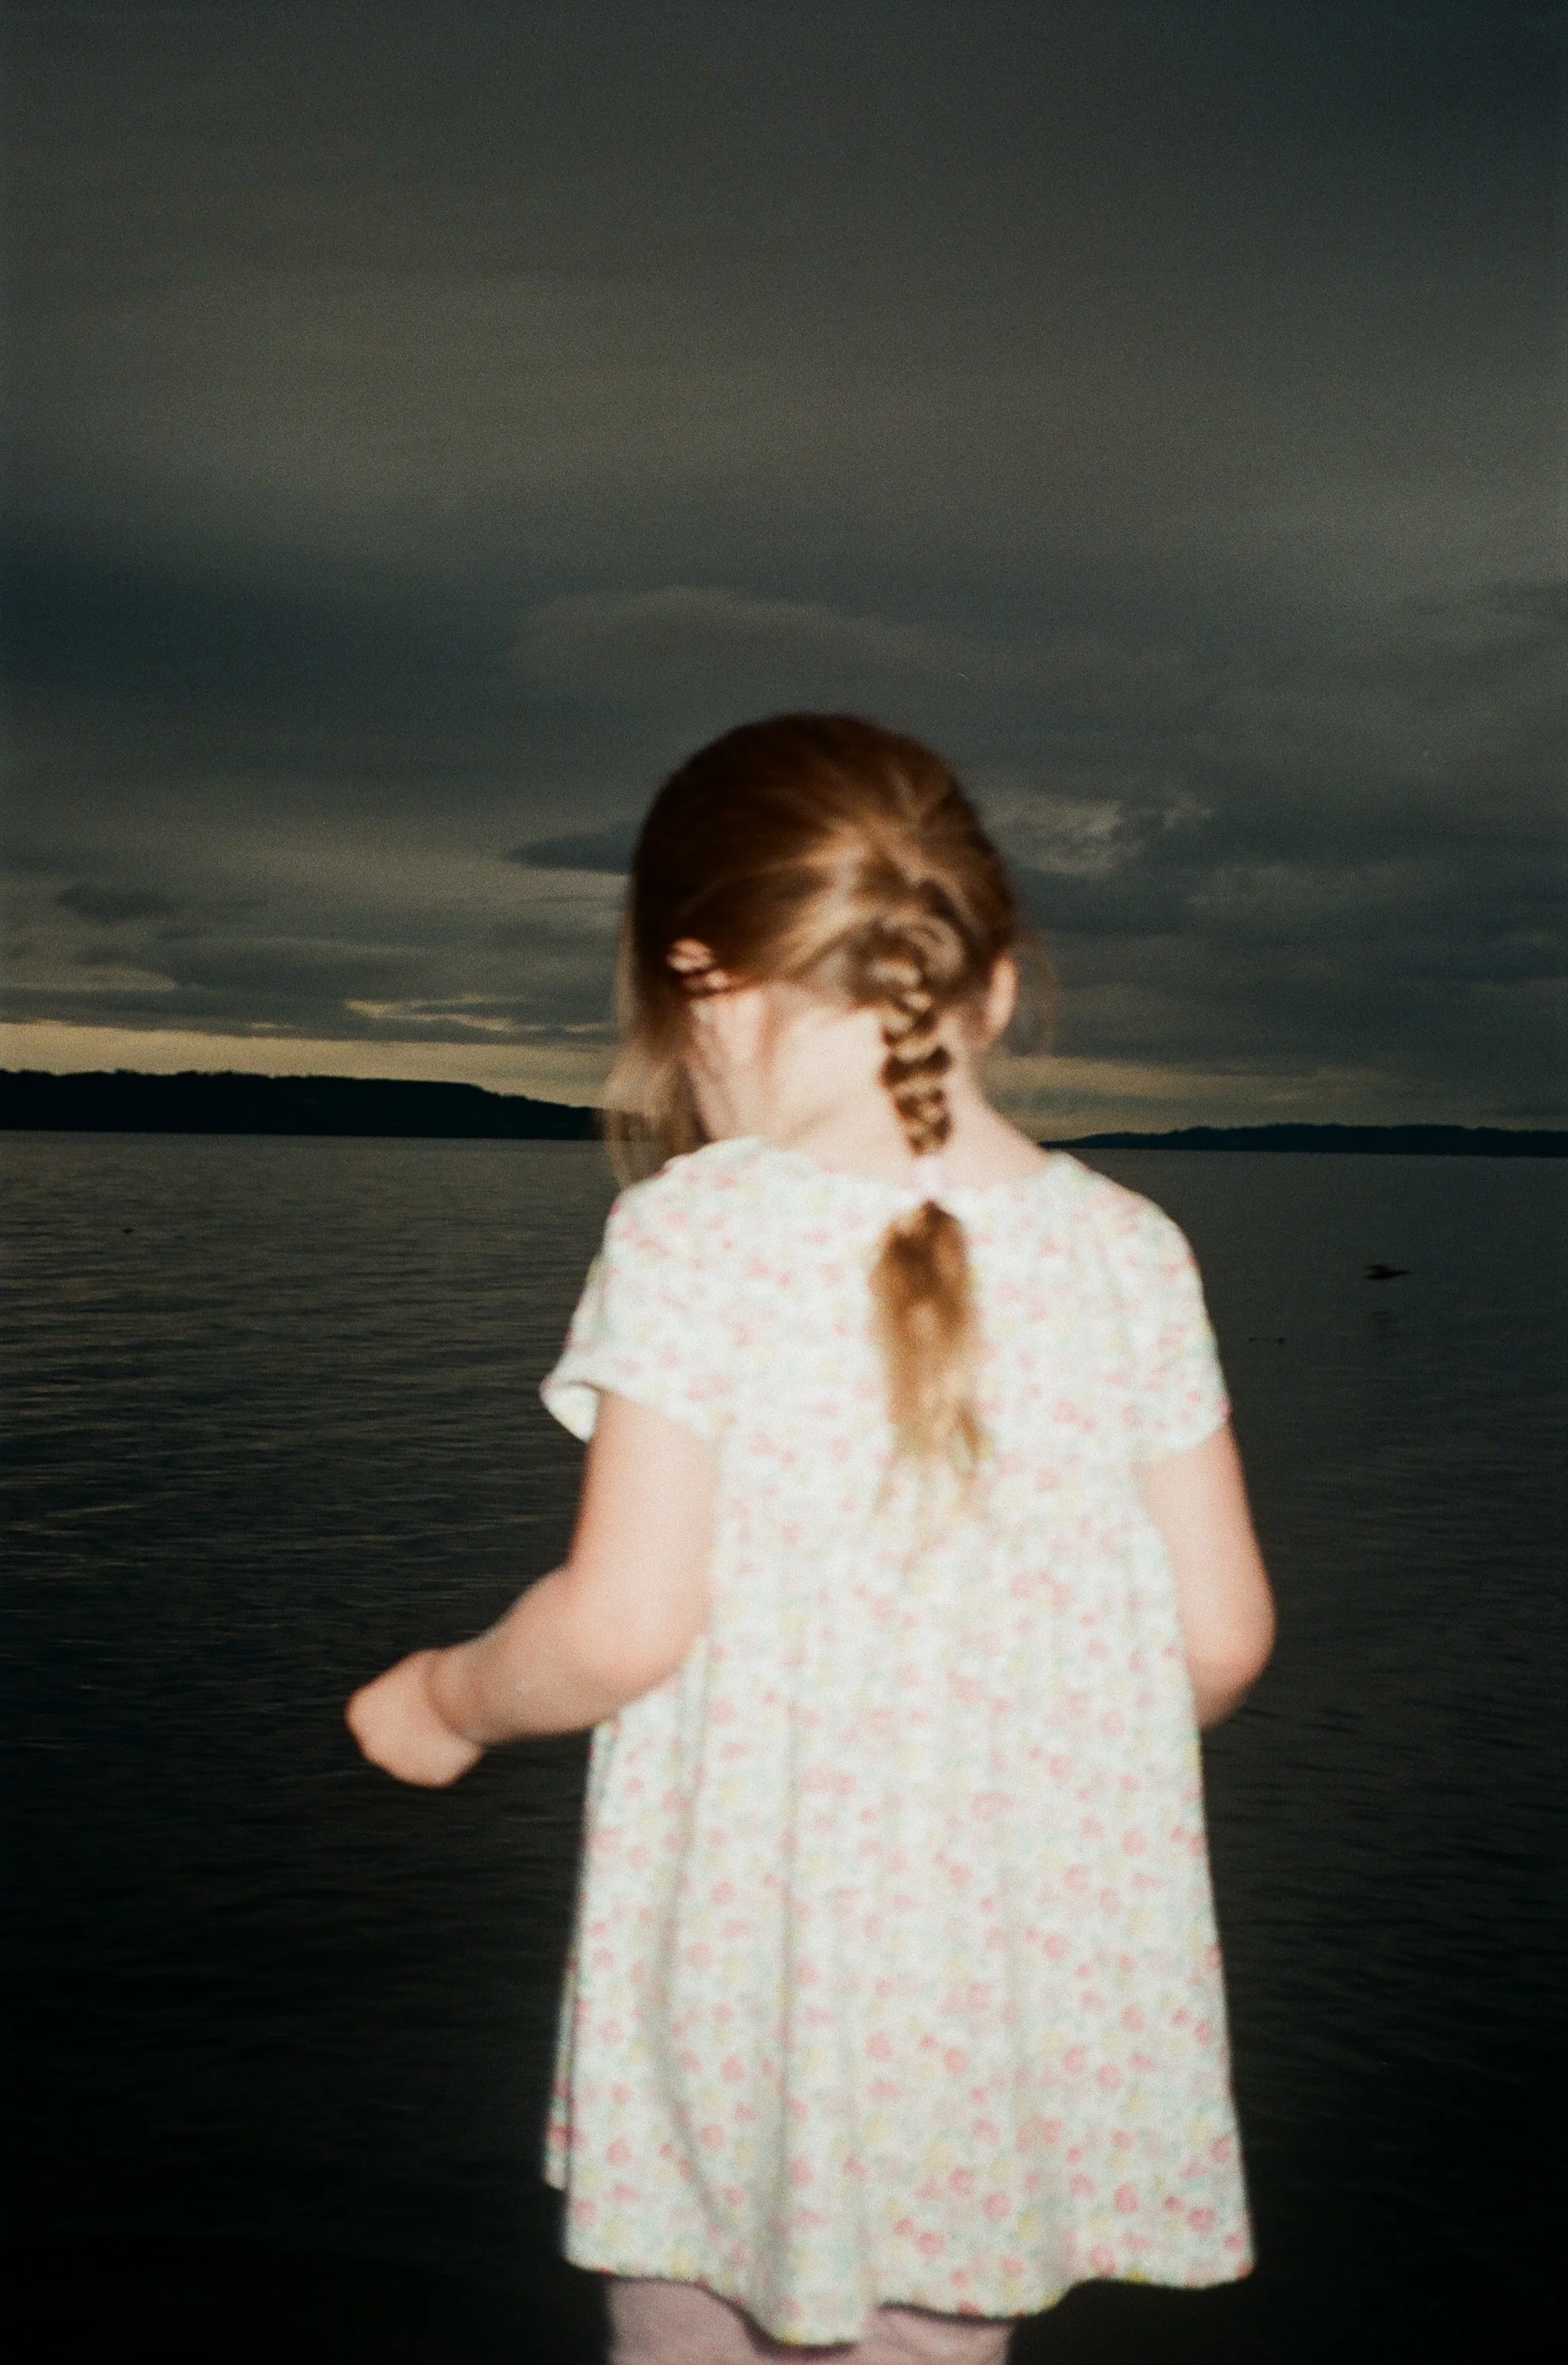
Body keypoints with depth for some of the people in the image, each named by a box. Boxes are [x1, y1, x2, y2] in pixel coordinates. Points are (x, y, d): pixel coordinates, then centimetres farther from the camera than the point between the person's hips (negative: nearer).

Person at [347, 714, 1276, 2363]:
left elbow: (624, 1622, -16)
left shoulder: (694, 1237, -13)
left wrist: (443, 1701, 4)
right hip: (1029, 1971, 4)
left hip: (754, 1963, -3)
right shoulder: (1127, 1251, -2)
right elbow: (1222, 1632, 1)